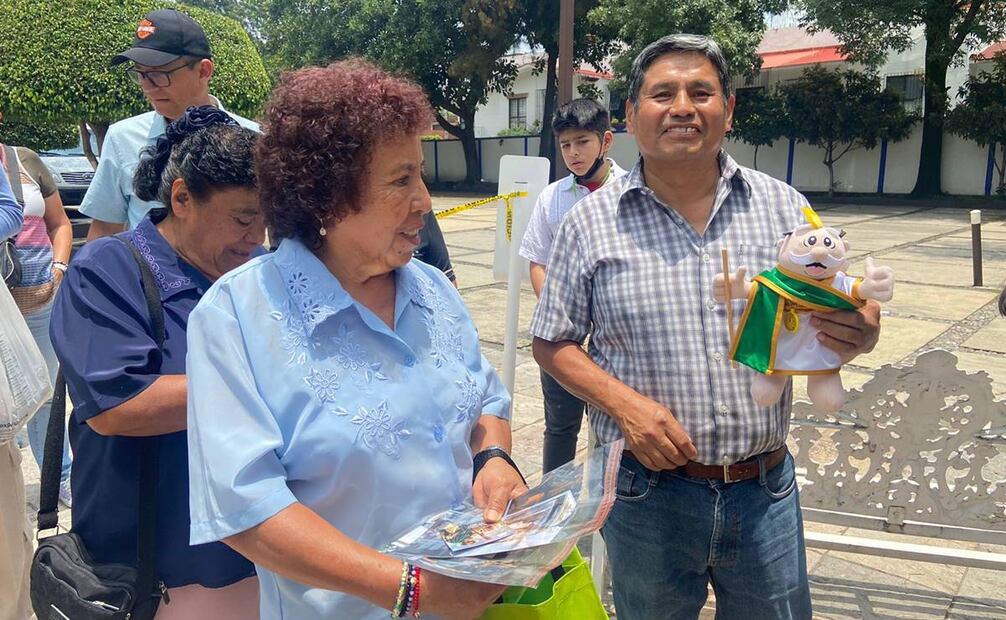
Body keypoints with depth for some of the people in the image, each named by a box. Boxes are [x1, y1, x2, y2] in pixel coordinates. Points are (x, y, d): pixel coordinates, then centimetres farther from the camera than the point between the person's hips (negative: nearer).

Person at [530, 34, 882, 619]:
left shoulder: (784, 207, 0)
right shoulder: (591, 222, -4)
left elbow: (834, 322, 6)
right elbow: (553, 342, 0)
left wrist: (859, 334, -18)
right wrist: (622, 402, -16)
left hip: (766, 488, 2)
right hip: (648, 488, -1)